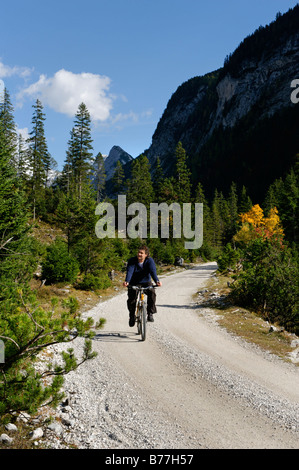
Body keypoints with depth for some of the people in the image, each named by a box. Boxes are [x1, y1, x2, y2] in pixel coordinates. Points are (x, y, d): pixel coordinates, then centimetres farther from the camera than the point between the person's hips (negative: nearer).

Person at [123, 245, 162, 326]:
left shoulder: (150, 261, -13)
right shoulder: (132, 261, -14)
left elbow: (153, 271, -28)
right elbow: (129, 271, -29)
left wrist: (157, 281, -47)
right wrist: (127, 281, -48)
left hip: (146, 282, 0)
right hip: (134, 283, 0)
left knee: (152, 293, -28)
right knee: (131, 298, -20)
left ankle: (150, 313, -11)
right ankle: (132, 316, 7)